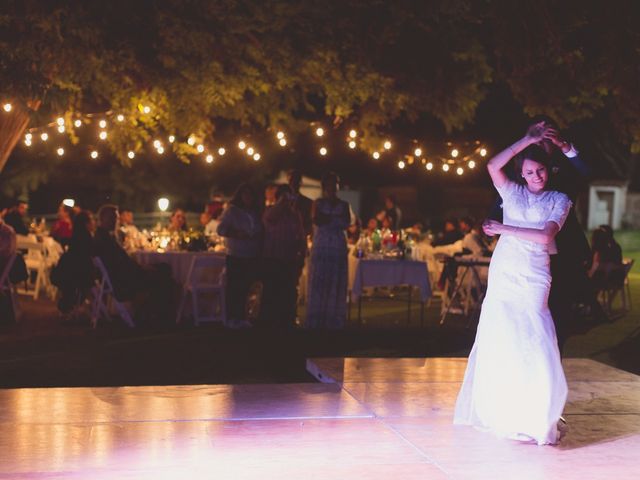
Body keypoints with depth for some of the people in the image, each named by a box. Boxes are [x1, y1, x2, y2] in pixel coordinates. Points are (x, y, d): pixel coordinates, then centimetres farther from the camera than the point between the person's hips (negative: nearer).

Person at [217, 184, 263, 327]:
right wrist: (236, 233, -20)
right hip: (235, 256, -4)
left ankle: (241, 318, 14)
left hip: (251, 257, 4)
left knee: (244, 288, 7)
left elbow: (260, 232, 17)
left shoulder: (255, 213, 12)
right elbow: (221, 229, -7)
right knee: (233, 288, -4)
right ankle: (231, 318, 1)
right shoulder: (232, 211, -1)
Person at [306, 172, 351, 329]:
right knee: (318, 284, -4)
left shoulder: (343, 205, 12)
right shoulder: (318, 203, 8)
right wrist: (336, 220, -5)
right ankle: (316, 322, -3)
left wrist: (327, 218, -7)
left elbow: (346, 223, -2)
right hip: (320, 248, -1)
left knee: (336, 285, -1)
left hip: (338, 249, 1)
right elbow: (316, 220, -9)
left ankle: (334, 322, 1)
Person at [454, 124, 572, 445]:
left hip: (533, 280, -2)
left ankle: (533, 418, 0)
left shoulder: (559, 201, 7)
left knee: (533, 344, -10)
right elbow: (493, 166, -8)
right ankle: (496, 410, 13)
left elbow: (545, 236, -8)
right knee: (497, 341, 1)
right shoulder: (513, 192, 11)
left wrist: (505, 229, -9)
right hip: (503, 275, 2)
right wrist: (527, 140, -8)